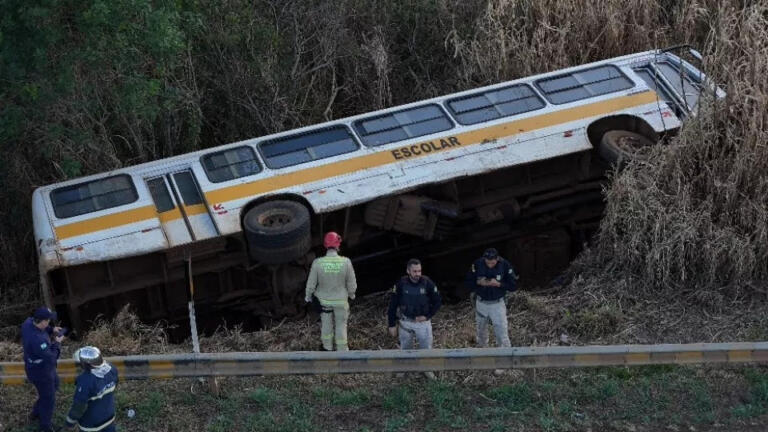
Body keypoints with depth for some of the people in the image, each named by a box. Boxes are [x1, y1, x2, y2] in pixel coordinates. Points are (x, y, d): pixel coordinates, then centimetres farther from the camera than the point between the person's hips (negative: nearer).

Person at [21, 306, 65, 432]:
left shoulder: (29, 322, -18)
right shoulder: (37, 340, -44)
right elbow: (51, 358, -31)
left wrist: (52, 329, -8)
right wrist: (57, 343, -18)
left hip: (37, 365, 9)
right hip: (40, 372, -9)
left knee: (54, 385, 34)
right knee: (48, 399, 17)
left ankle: (36, 412, 52)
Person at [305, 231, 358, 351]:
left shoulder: (317, 263, -23)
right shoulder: (346, 262, -24)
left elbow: (311, 283, -12)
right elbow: (352, 283, -11)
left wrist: (308, 296, 8)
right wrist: (351, 294, 11)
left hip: (324, 299, 1)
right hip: (341, 299, -1)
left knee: (326, 323, 23)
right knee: (341, 324, 19)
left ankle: (328, 347, 41)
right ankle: (342, 350, 31)